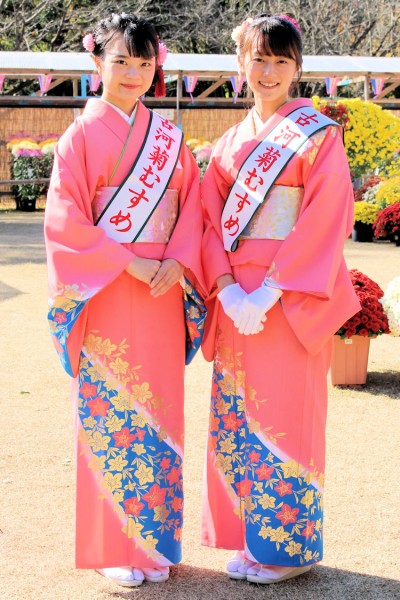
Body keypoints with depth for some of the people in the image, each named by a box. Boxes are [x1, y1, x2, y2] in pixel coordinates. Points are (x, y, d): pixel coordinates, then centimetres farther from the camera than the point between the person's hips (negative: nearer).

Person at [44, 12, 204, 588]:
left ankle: (155, 540, 18)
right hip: (104, 297, -4)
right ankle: (113, 547, 10)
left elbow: (193, 206, 9)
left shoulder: (170, 139, 11)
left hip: (161, 293, 4)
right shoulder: (82, 135, -2)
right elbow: (64, 218, -9)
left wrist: (176, 262, -9)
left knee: (159, 412, 7)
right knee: (109, 413, -1)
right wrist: (127, 263, -15)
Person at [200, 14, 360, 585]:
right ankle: (249, 537, 20)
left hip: (292, 297, -5)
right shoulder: (230, 143, 13)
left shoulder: (318, 135, -3)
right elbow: (211, 220, 8)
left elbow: (324, 221, -11)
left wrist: (268, 293, -17)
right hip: (235, 298, 5)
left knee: (283, 416, -2)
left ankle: (287, 546, 11)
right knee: (236, 415, 8)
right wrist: (228, 291, -8)